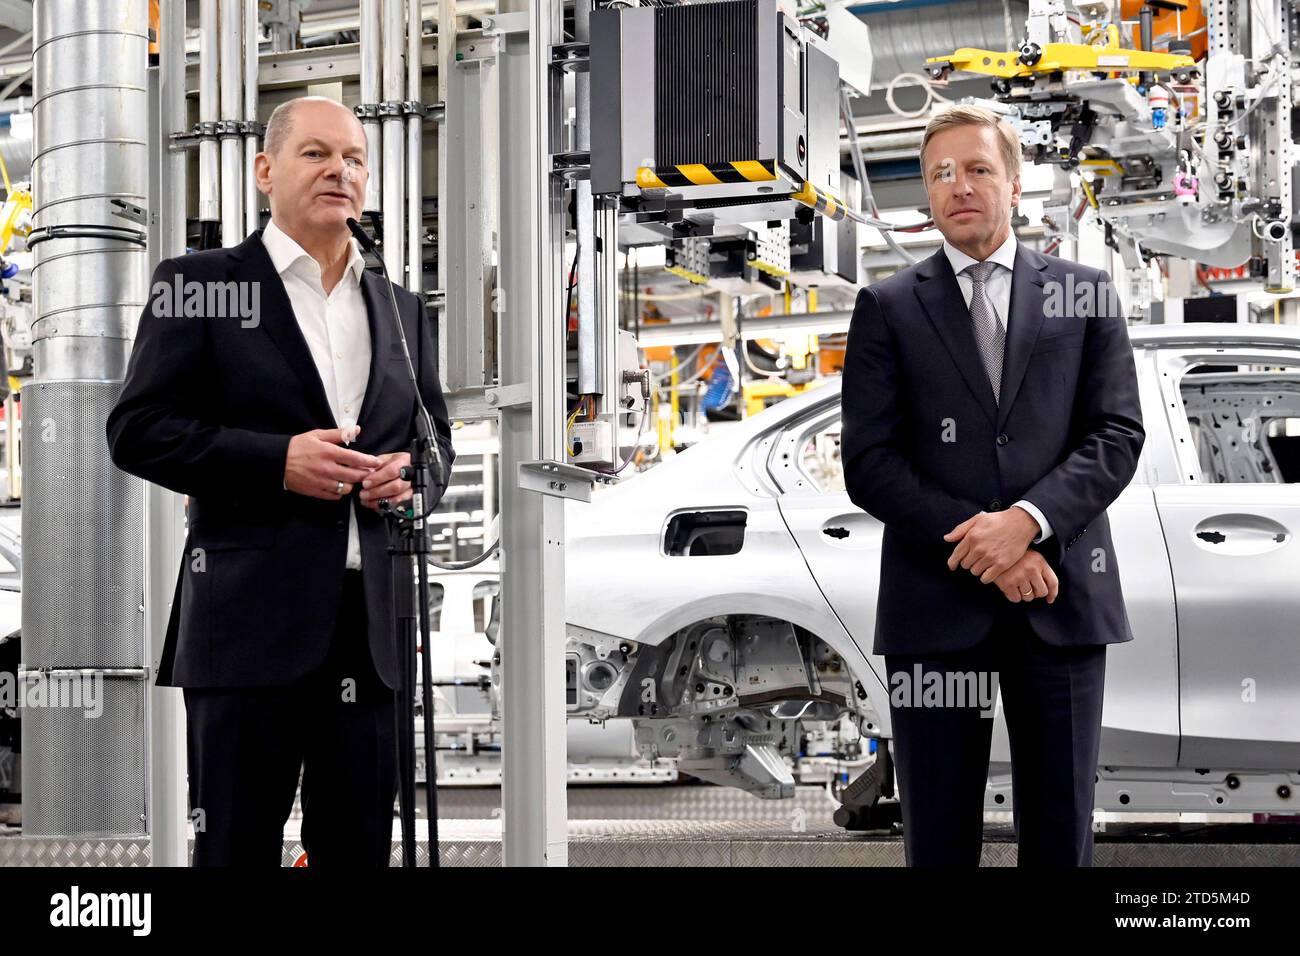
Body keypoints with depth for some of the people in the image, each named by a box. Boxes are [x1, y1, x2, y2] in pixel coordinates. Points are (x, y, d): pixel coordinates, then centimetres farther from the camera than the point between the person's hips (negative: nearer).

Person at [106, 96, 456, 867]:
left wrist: (415, 477, 0)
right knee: (239, 847, 0)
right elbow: (136, 431, -2)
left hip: (373, 624, 4)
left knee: (360, 847, 8)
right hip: (252, 619, -4)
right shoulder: (199, 285, 3)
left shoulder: (404, 311, 18)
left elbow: (436, 436, 25)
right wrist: (277, 460, -14)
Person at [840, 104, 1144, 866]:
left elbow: (1118, 435, 1)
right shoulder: (888, 309, 7)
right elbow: (869, 464, -1)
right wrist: (986, 552, -12)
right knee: (940, 839, 5)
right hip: (937, 603, 0)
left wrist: (1028, 520, -16)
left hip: (1063, 603, 1)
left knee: (1061, 835, 5)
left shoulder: (1087, 295, 10)